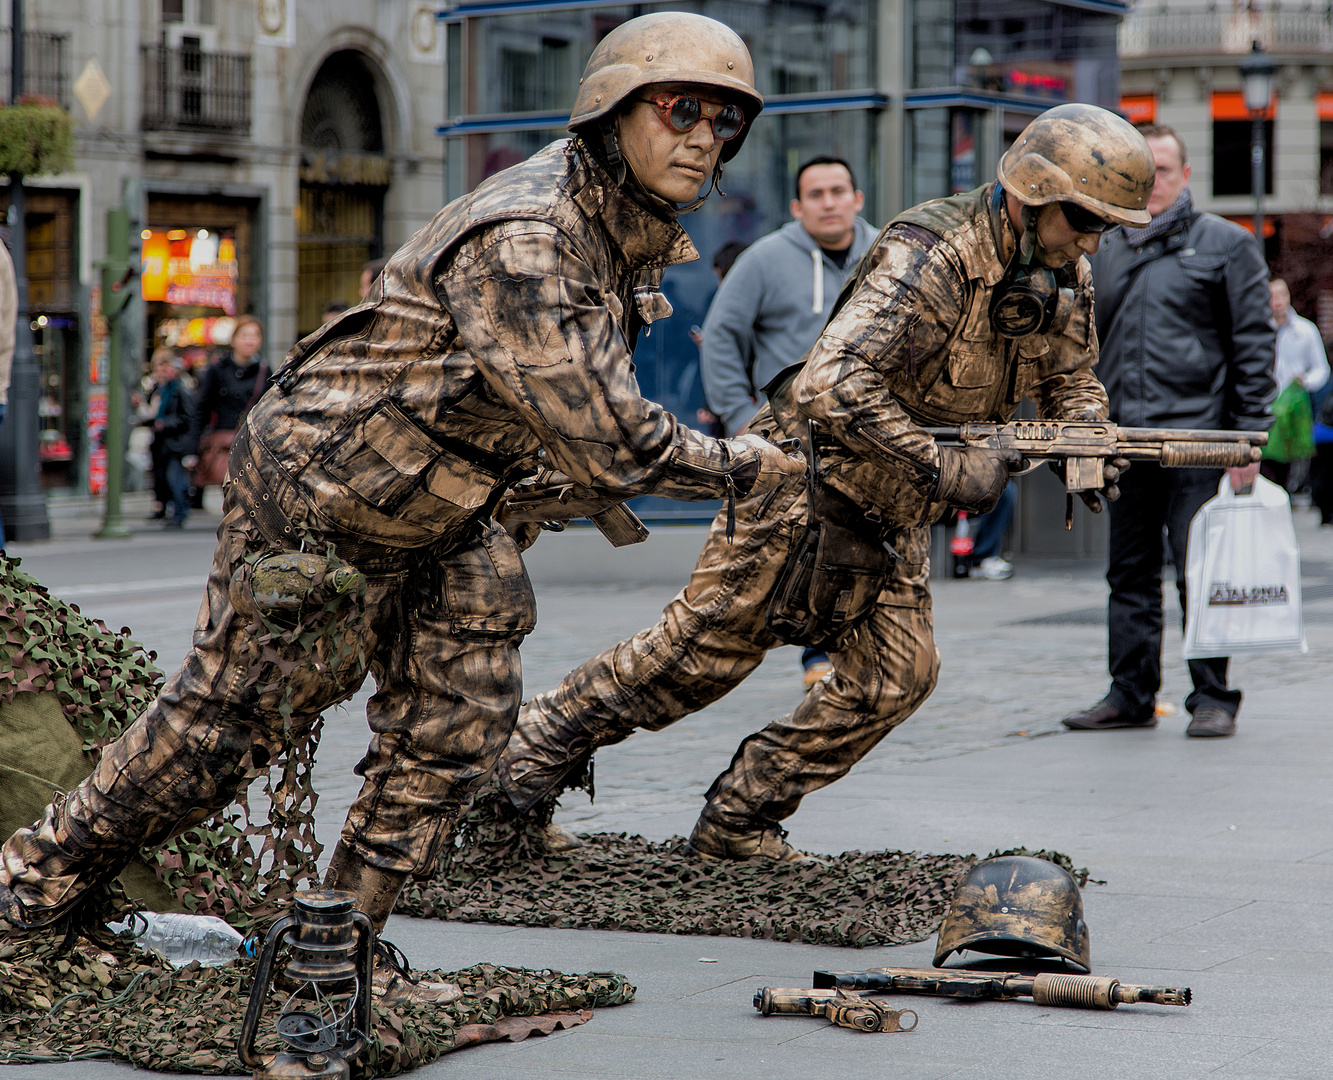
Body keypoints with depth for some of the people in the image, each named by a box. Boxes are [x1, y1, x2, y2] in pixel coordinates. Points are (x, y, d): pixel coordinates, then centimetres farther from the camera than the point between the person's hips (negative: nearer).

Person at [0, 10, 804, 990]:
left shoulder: (629, 229, -1)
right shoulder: (520, 244, -32)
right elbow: (606, 439, -34)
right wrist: (746, 469, -22)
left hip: (439, 515, 9)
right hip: (318, 494, -8)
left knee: (455, 733, 3)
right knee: (225, 717, 4)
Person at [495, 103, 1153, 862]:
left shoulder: (1068, 274, -3)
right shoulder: (933, 255, -29)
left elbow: (1071, 379, 13)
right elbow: (833, 386, -37)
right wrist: (945, 470, -37)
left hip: (894, 513, 8)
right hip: (811, 477, -8)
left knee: (897, 677, -1)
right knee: (704, 647, -3)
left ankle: (740, 821, 9)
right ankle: (528, 759, 11)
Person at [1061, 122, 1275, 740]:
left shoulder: (1225, 245, 2)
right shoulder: (1105, 253, 16)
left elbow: (1253, 345, -2)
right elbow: (1087, 344, 23)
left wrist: (1248, 437, -9)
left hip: (1195, 435, -5)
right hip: (1125, 440, 5)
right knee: (1129, 573, 8)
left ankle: (1213, 699, 2)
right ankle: (1130, 695, 15)